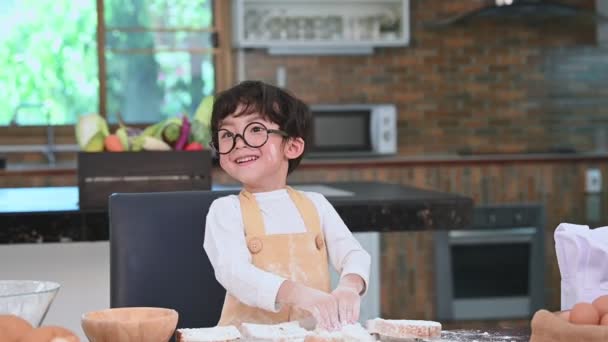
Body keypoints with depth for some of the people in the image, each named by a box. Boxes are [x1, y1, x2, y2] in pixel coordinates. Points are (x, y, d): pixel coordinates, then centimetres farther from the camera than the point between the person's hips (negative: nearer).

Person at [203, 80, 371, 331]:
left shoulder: (315, 204, 11)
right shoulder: (225, 211, 0)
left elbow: (354, 255, 4)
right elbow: (234, 272, -15)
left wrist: (349, 286, -21)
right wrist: (299, 294, -32)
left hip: (314, 330, 1)